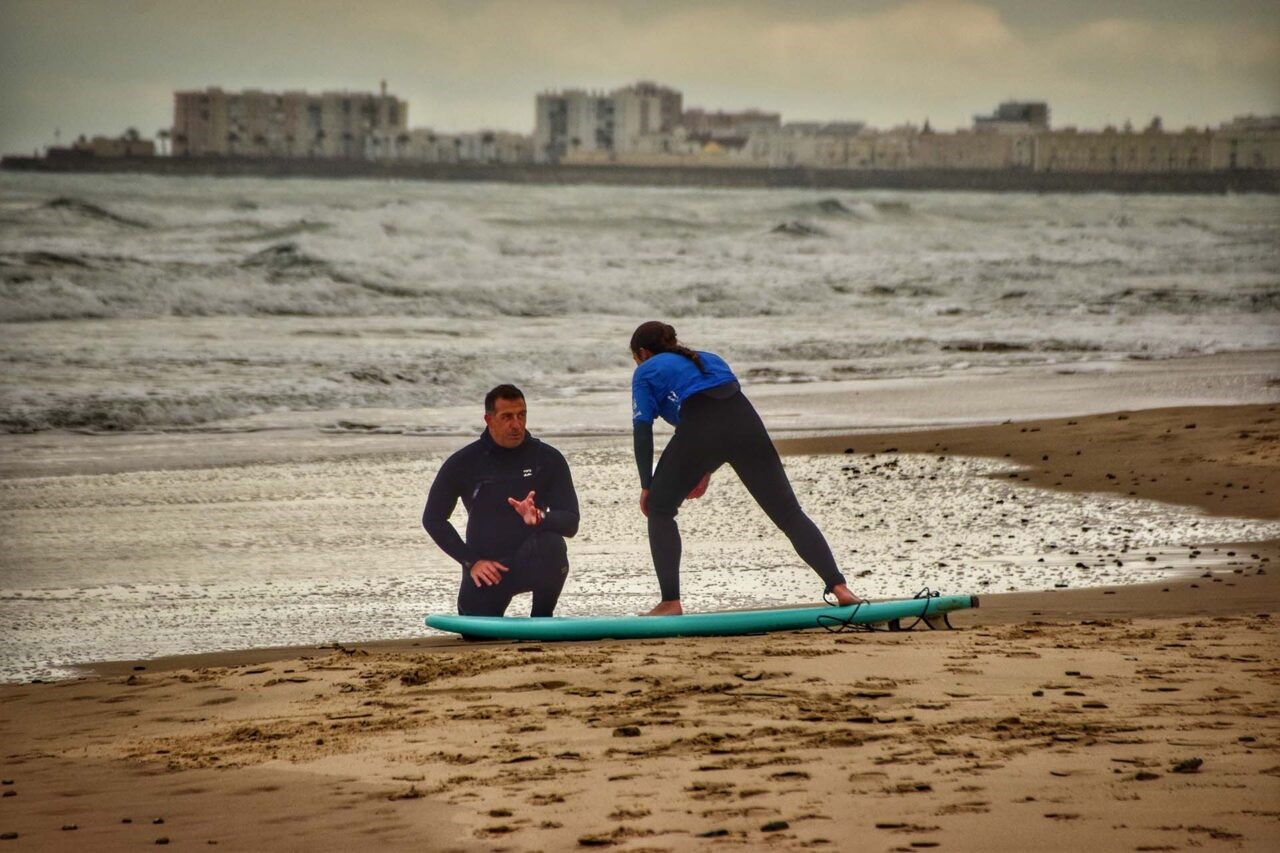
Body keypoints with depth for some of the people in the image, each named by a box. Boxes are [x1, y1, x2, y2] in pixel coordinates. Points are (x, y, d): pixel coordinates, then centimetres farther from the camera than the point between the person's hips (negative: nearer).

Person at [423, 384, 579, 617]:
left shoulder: (548, 459, -2)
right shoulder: (463, 464, -2)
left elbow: (570, 523, -6)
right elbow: (432, 519, 6)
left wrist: (540, 518, -30)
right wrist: (471, 561, -5)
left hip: (531, 562, -1)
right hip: (485, 566, 1)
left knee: (551, 545, -34)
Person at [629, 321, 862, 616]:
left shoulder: (646, 372, 20)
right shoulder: (708, 359, 37)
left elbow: (642, 431, 11)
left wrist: (646, 485, 14)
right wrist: (705, 473, 34)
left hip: (700, 431, -5)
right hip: (746, 422, 5)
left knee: (659, 509, 14)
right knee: (789, 512, 8)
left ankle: (670, 602, 5)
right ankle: (838, 586, -5)